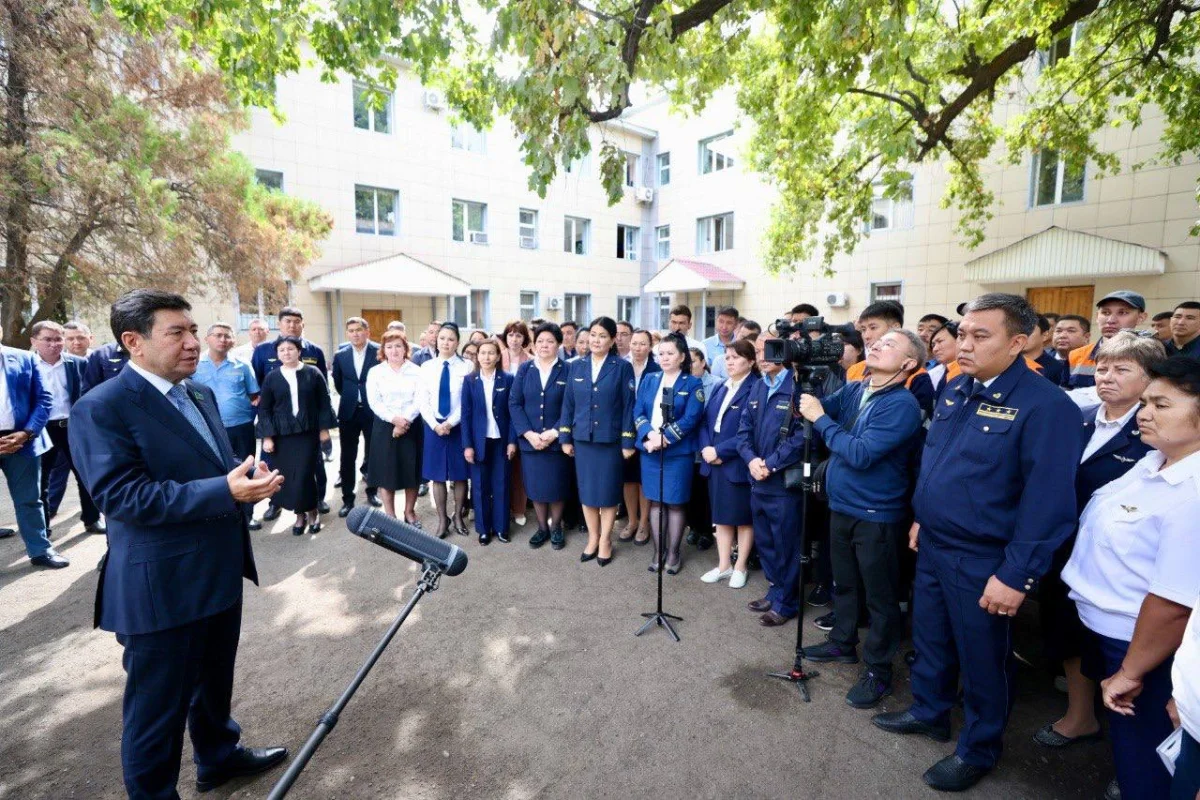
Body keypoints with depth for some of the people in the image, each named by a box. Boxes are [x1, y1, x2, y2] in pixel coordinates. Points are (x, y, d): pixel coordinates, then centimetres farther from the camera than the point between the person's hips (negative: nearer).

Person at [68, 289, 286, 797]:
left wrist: (247, 475, -7)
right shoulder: (102, 407, -17)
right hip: (161, 586, -8)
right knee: (157, 706, 12)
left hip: (219, 571, 8)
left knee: (214, 682, 26)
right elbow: (122, 496, -24)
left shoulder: (201, 393, 8)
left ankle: (218, 756, 48)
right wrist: (224, 490, -32)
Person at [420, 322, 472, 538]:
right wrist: (435, 425, -10)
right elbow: (423, 401, 2)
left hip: (458, 426, -2)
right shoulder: (427, 367, 4)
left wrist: (450, 423, -15)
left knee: (460, 474, 8)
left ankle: (458, 516, 24)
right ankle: (442, 519, 20)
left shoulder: (465, 367, -5)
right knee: (437, 475, 8)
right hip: (433, 426, 2)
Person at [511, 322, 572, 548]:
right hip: (530, 440, 2)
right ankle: (542, 528, 28)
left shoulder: (567, 370, -3)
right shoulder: (524, 369, 4)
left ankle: (556, 528, 28)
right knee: (535, 486, 10)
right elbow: (514, 403, 0)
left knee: (556, 486, 8)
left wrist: (554, 433, -16)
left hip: (557, 440, -2)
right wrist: (529, 433, -11)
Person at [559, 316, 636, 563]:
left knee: (608, 491, 7)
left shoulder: (622, 367, -5)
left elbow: (628, 406, -5)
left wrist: (628, 441, -8)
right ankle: (593, 537, 27)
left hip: (610, 439, -3)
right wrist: (565, 437, 3)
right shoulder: (576, 366, 5)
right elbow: (568, 404, 7)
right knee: (586, 490, 11)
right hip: (582, 439, 3)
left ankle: (605, 540, 23)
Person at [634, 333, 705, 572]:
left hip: (678, 452, -3)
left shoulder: (693, 384, -1)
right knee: (655, 502, 10)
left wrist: (664, 438, -19)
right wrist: (650, 435, -15)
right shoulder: (649, 380, 10)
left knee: (675, 503, 4)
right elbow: (638, 413, 3)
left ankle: (673, 553, 19)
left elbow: (691, 418, -12)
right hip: (650, 450, 4)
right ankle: (658, 552, 21)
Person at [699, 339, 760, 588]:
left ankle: (740, 567, 25)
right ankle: (724, 565, 27)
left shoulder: (756, 389, -12)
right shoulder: (720, 388, 14)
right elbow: (706, 421, 10)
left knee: (743, 517, 9)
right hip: (715, 463, 7)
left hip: (738, 464, -7)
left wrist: (720, 451, -19)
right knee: (721, 516, 15)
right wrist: (706, 448, -7)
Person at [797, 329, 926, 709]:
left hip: (877, 515, -7)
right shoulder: (853, 390, 4)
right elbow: (816, 405, -4)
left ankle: (878, 671, 26)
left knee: (880, 597, 10)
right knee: (844, 583, 23)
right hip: (841, 505, 7)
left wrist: (820, 418, -22)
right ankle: (842, 643, 43)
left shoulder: (902, 404, -19)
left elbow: (861, 454, -26)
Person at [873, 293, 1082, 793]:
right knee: (930, 638, 23)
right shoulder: (955, 389, 3)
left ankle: (978, 750, 37)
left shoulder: (1045, 406, -20)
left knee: (981, 659, 14)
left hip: (983, 560, -7)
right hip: (934, 545, 7)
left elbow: (1047, 500, -21)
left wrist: (1016, 575, -19)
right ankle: (929, 712, 46)